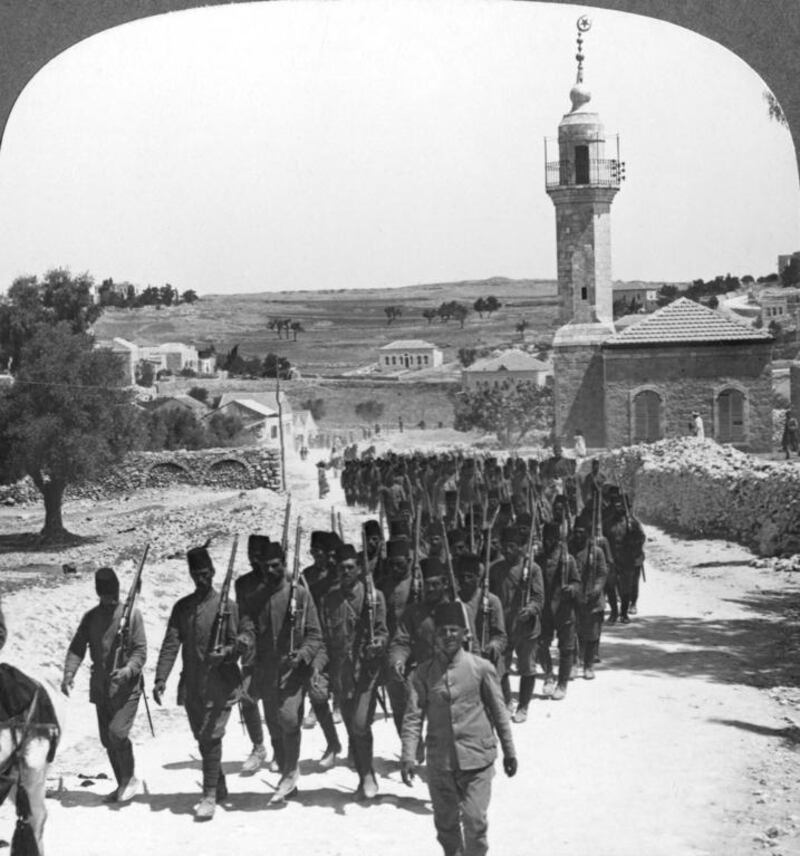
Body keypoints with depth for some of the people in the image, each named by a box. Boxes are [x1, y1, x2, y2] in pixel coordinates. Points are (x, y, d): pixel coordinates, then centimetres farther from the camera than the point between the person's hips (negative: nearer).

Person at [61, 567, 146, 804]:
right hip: (100, 687, 5)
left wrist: (128, 669, -24)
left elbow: (141, 650, -7)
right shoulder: (91, 618, 7)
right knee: (107, 740, 9)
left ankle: (129, 778, 3)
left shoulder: (131, 615, -4)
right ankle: (122, 784, 25)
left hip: (126, 687, -5)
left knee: (117, 733, -18)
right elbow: (77, 648, 5)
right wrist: (69, 673, -12)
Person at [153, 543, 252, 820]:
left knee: (211, 736, -12)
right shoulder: (182, 608, 9)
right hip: (191, 685, 5)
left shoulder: (227, 605, -2)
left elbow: (247, 634, -3)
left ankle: (210, 796, -8)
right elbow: (171, 644, 3)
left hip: (220, 684, -5)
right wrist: (160, 679, -7)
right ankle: (219, 787, 29)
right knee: (202, 738, 12)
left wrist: (227, 652, -21)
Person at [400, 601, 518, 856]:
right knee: (445, 822, 11)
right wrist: (408, 756, -11)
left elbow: (499, 711, 4)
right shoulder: (424, 673, 1)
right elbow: (413, 716, -1)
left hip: (477, 758, -2)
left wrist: (509, 751, 8)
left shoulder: (481, 668, -3)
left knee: (475, 819, -8)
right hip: (440, 760, 2)